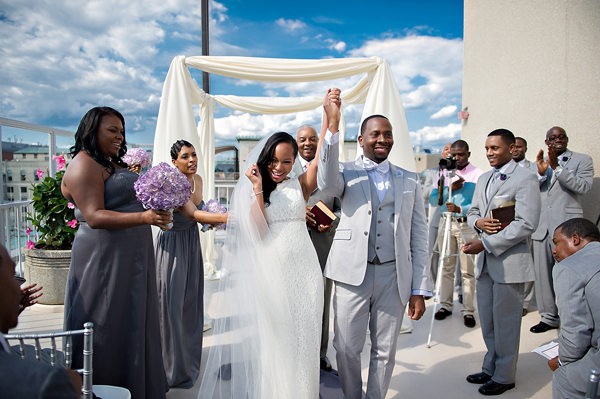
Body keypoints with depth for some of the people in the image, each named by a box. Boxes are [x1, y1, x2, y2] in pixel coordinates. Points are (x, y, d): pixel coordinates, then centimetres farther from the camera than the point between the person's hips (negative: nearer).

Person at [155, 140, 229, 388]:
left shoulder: (197, 179, 3)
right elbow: (193, 214, -32)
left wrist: (210, 220, 1)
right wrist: (225, 217, -45)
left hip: (192, 244, 7)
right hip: (173, 246, -7)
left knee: (191, 300, 12)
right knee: (172, 302, -2)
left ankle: (189, 357, 30)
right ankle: (173, 367, 12)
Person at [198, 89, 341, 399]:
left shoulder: (299, 186, 4)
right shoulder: (250, 191, 3)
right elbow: (257, 233, -9)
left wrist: (330, 115, -24)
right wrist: (258, 189, -14)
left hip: (303, 271, 1)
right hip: (270, 271, -1)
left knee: (302, 337, 11)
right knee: (272, 340, 10)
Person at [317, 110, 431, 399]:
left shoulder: (409, 181, 10)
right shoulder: (347, 172, 6)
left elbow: (418, 238, 8)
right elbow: (327, 184, -20)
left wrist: (419, 290, 3)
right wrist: (332, 127, -26)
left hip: (394, 277, 2)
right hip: (353, 274, -1)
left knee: (385, 351, 13)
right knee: (346, 349, 7)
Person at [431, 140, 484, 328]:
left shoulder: (478, 175, -2)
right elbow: (433, 199, 3)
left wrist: (460, 209, -26)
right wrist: (450, 189, -11)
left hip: (467, 225, -3)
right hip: (447, 223, 4)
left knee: (467, 270, 0)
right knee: (446, 268, 9)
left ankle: (468, 310, 10)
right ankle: (446, 305, 20)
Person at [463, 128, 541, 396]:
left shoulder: (525, 179, -11)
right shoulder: (483, 179, 14)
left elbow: (526, 224, -19)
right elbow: (472, 211, 20)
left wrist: (485, 244, -20)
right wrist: (478, 222, -5)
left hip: (510, 262, -7)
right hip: (485, 262, 7)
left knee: (505, 323, 5)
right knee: (487, 321, 17)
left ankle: (504, 376, 22)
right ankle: (490, 368, 33)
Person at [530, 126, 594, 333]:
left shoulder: (582, 160, 6)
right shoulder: (538, 163, 17)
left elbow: (584, 187, -10)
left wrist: (557, 167, -17)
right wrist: (540, 173, -9)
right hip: (541, 226, 4)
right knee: (542, 274, 7)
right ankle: (548, 317, 19)